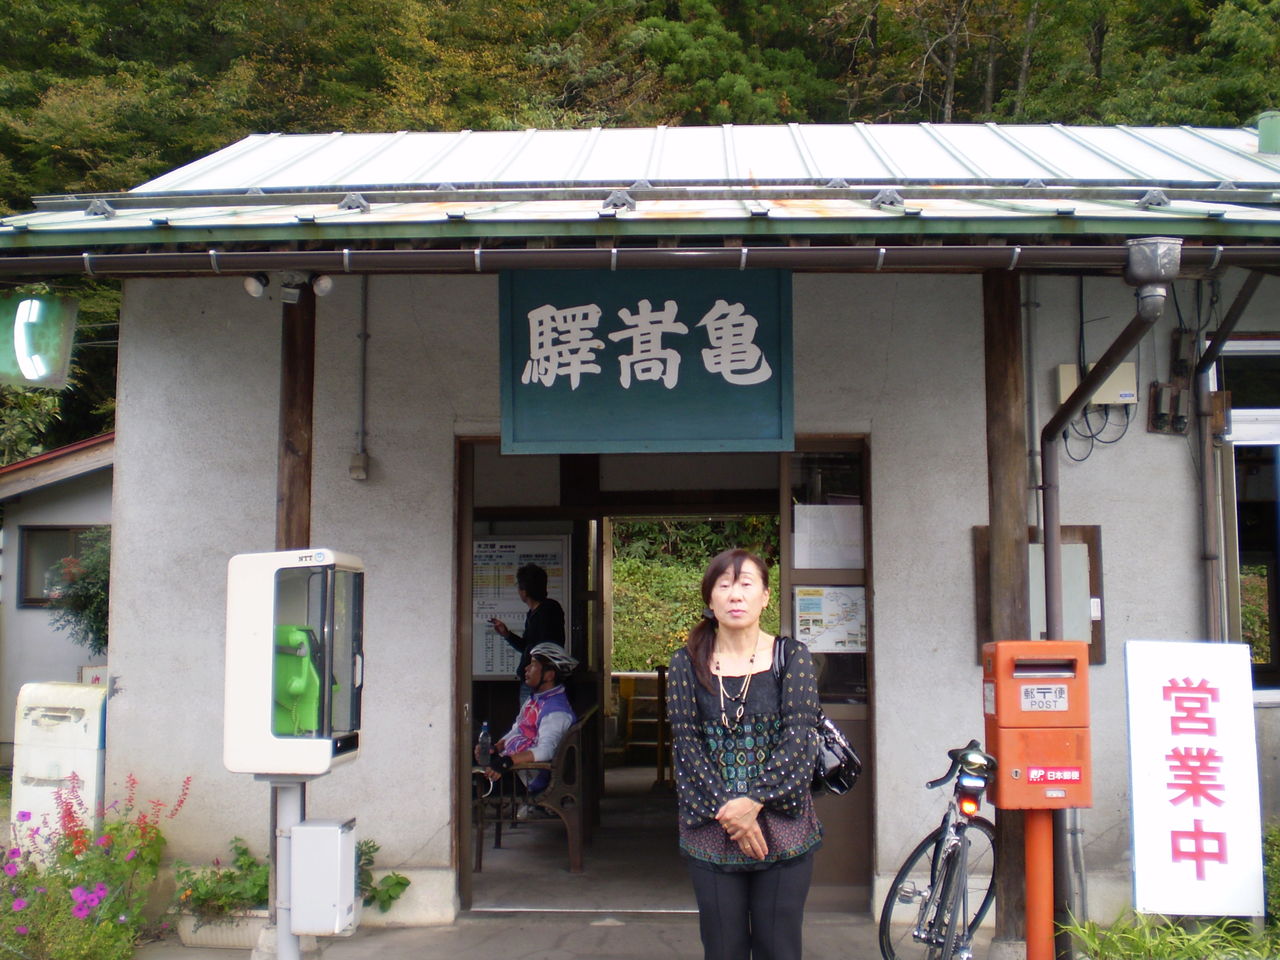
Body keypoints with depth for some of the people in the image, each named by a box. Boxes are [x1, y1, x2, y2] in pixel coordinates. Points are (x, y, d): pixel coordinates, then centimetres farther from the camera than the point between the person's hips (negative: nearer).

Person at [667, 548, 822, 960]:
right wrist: (729, 812, -14)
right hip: (711, 831, 1)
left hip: (781, 829, 0)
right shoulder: (687, 663, 2)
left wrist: (755, 802, -18)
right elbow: (686, 743, -4)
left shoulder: (791, 656, 1)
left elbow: (798, 736, -8)